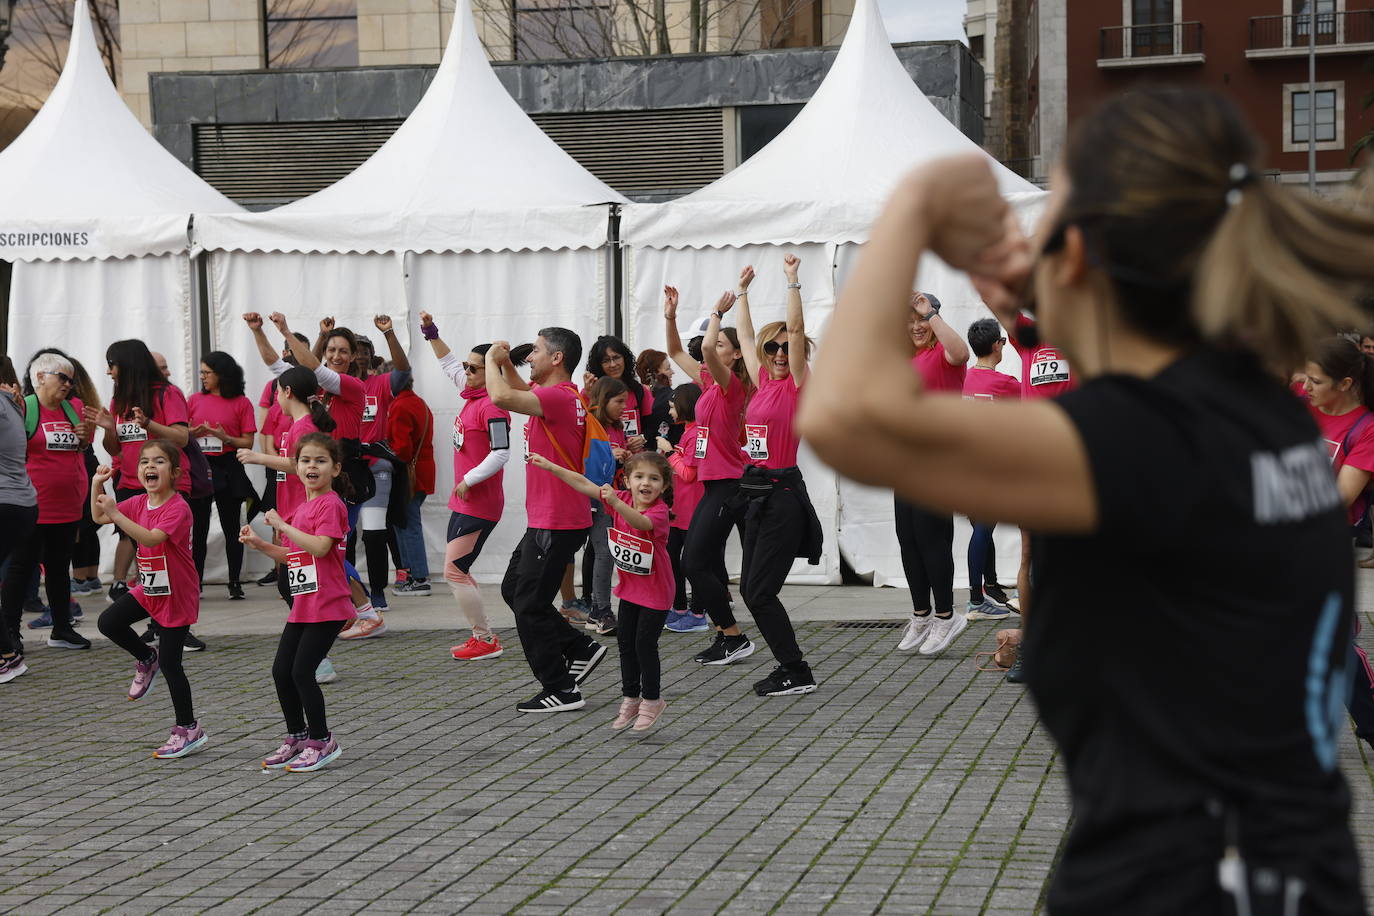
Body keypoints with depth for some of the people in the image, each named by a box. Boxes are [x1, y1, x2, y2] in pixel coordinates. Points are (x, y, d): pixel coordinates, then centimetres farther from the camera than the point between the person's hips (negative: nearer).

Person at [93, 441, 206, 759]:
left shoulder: (178, 508, -23)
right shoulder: (139, 503, 1)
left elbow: (152, 538, -37)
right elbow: (99, 517, 8)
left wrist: (116, 514, -42)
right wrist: (97, 485, -6)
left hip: (176, 596, -8)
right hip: (148, 589, 8)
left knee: (170, 664, -4)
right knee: (108, 623, -6)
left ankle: (189, 730, 9)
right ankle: (147, 660, 20)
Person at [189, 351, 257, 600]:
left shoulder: (241, 403, 0)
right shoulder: (195, 400, 9)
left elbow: (247, 443, -1)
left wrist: (225, 438, -17)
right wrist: (194, 433, -10)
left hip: (228, 469, -2)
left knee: (231, 528, 3)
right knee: (198, 528, 3)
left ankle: (235, 583, 9)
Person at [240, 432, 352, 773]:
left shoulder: (330, 505, -11)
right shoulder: (301, 508, 16)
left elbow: (320, 547, -25)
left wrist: (282, 525, -20)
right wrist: (260, 544, 9)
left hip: (326, 606, -9)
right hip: (302, 605, 9)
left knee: (302, 671, -8)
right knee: (281, 671, 9)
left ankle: (321, 742, 5)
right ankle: (297, 738, 23)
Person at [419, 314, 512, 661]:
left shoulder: (492, 407, -17)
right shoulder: (472, 395, 9)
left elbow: (501, 454, -24)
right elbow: (449, 363, 25)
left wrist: (468, 481, -19)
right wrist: (431, 333, 20)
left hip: (480, 504, -10)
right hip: (464, 500, 10)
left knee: (454, 571, -9)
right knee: (457, 571, 13)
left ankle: (486, 640, -2)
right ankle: (482, 636, 19)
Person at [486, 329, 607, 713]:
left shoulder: (559, 396, -20)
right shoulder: (562, 394, 12)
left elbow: (501, 397, -33)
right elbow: (520, 390, 34)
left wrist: (491, 360, -15)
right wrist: (504, 363, 15)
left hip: (556, 523, -10)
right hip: (546, 519, 10)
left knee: (530, 605, -3)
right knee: (513, 589, 19)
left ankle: (560, 691, 4)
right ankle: (581, 649, 21)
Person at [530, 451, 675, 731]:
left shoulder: (659, 511, -24)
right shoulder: (623, 499, -7)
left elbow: (641, 523, -46)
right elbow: (584, 485, -2)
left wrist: (615, 502, -61)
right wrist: (551, 467, -3)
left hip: (655, 591, -6)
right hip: (629, 586, 6)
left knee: (644, 645, -5)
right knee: (625, 642, 11)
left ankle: (652, 700, 14)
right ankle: (630, 699, 25)